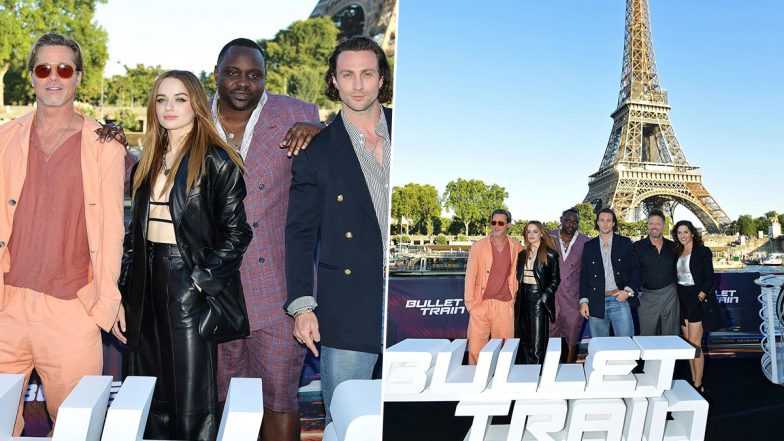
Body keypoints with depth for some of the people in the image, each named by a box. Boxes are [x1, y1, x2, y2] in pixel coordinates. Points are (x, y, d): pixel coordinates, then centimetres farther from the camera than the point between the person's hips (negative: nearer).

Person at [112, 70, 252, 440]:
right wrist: (120, 297, 10)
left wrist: (200, 282, -15)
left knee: (191, 399, -1)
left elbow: (236, 233, -9)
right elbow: (134, 232, 15)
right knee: (150, 402, 12)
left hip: (189, 282, -6)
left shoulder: (216, 161, -6)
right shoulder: (149, 162, 14)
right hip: (147, 280, 7)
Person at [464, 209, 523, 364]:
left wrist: (515, 296, 12)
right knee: (475, 347, -4)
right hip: (481, 304, -1)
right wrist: (470, 302, -3)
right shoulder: (478, 246, 2)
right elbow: (470, 275, 2)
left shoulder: (517, 248, 7)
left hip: (505, 305, 1)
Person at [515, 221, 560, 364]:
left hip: (538, 297, -5)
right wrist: (516, 297, 6)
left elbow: (555, 279, 0)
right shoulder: (522, 254, 13)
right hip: (523, 297, 5)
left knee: (538, 340, -6)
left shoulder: (550, 254, -1)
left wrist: (545, 296, -11)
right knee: (524, 339, 7)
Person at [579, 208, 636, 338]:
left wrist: (628, 291, -8)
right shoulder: (589, 246, 10)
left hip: (620, 299, -1)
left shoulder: (625, 243, 7)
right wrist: (583, 301, 2)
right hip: (596, 303, 1)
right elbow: (584, 275, 10)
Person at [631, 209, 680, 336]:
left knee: (670, 336, 8)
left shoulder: (672, 246, 9)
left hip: (670, 295, 2)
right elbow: (634, 271, -6)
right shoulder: (637, 247, 1)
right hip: (648, 296, -2)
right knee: (647, 337, 2)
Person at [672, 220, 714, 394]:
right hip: (681, 299, 6)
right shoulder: (677, 253, 13)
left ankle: (698, 385, -2)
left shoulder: (703, 251, -4)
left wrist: (702, 293, -20)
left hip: (696, 299, -6)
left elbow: (709, 278, -8)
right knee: (688, 344, 9)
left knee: (695, 344, -7)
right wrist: (676, 297, 2)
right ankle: (693, 381, 15)